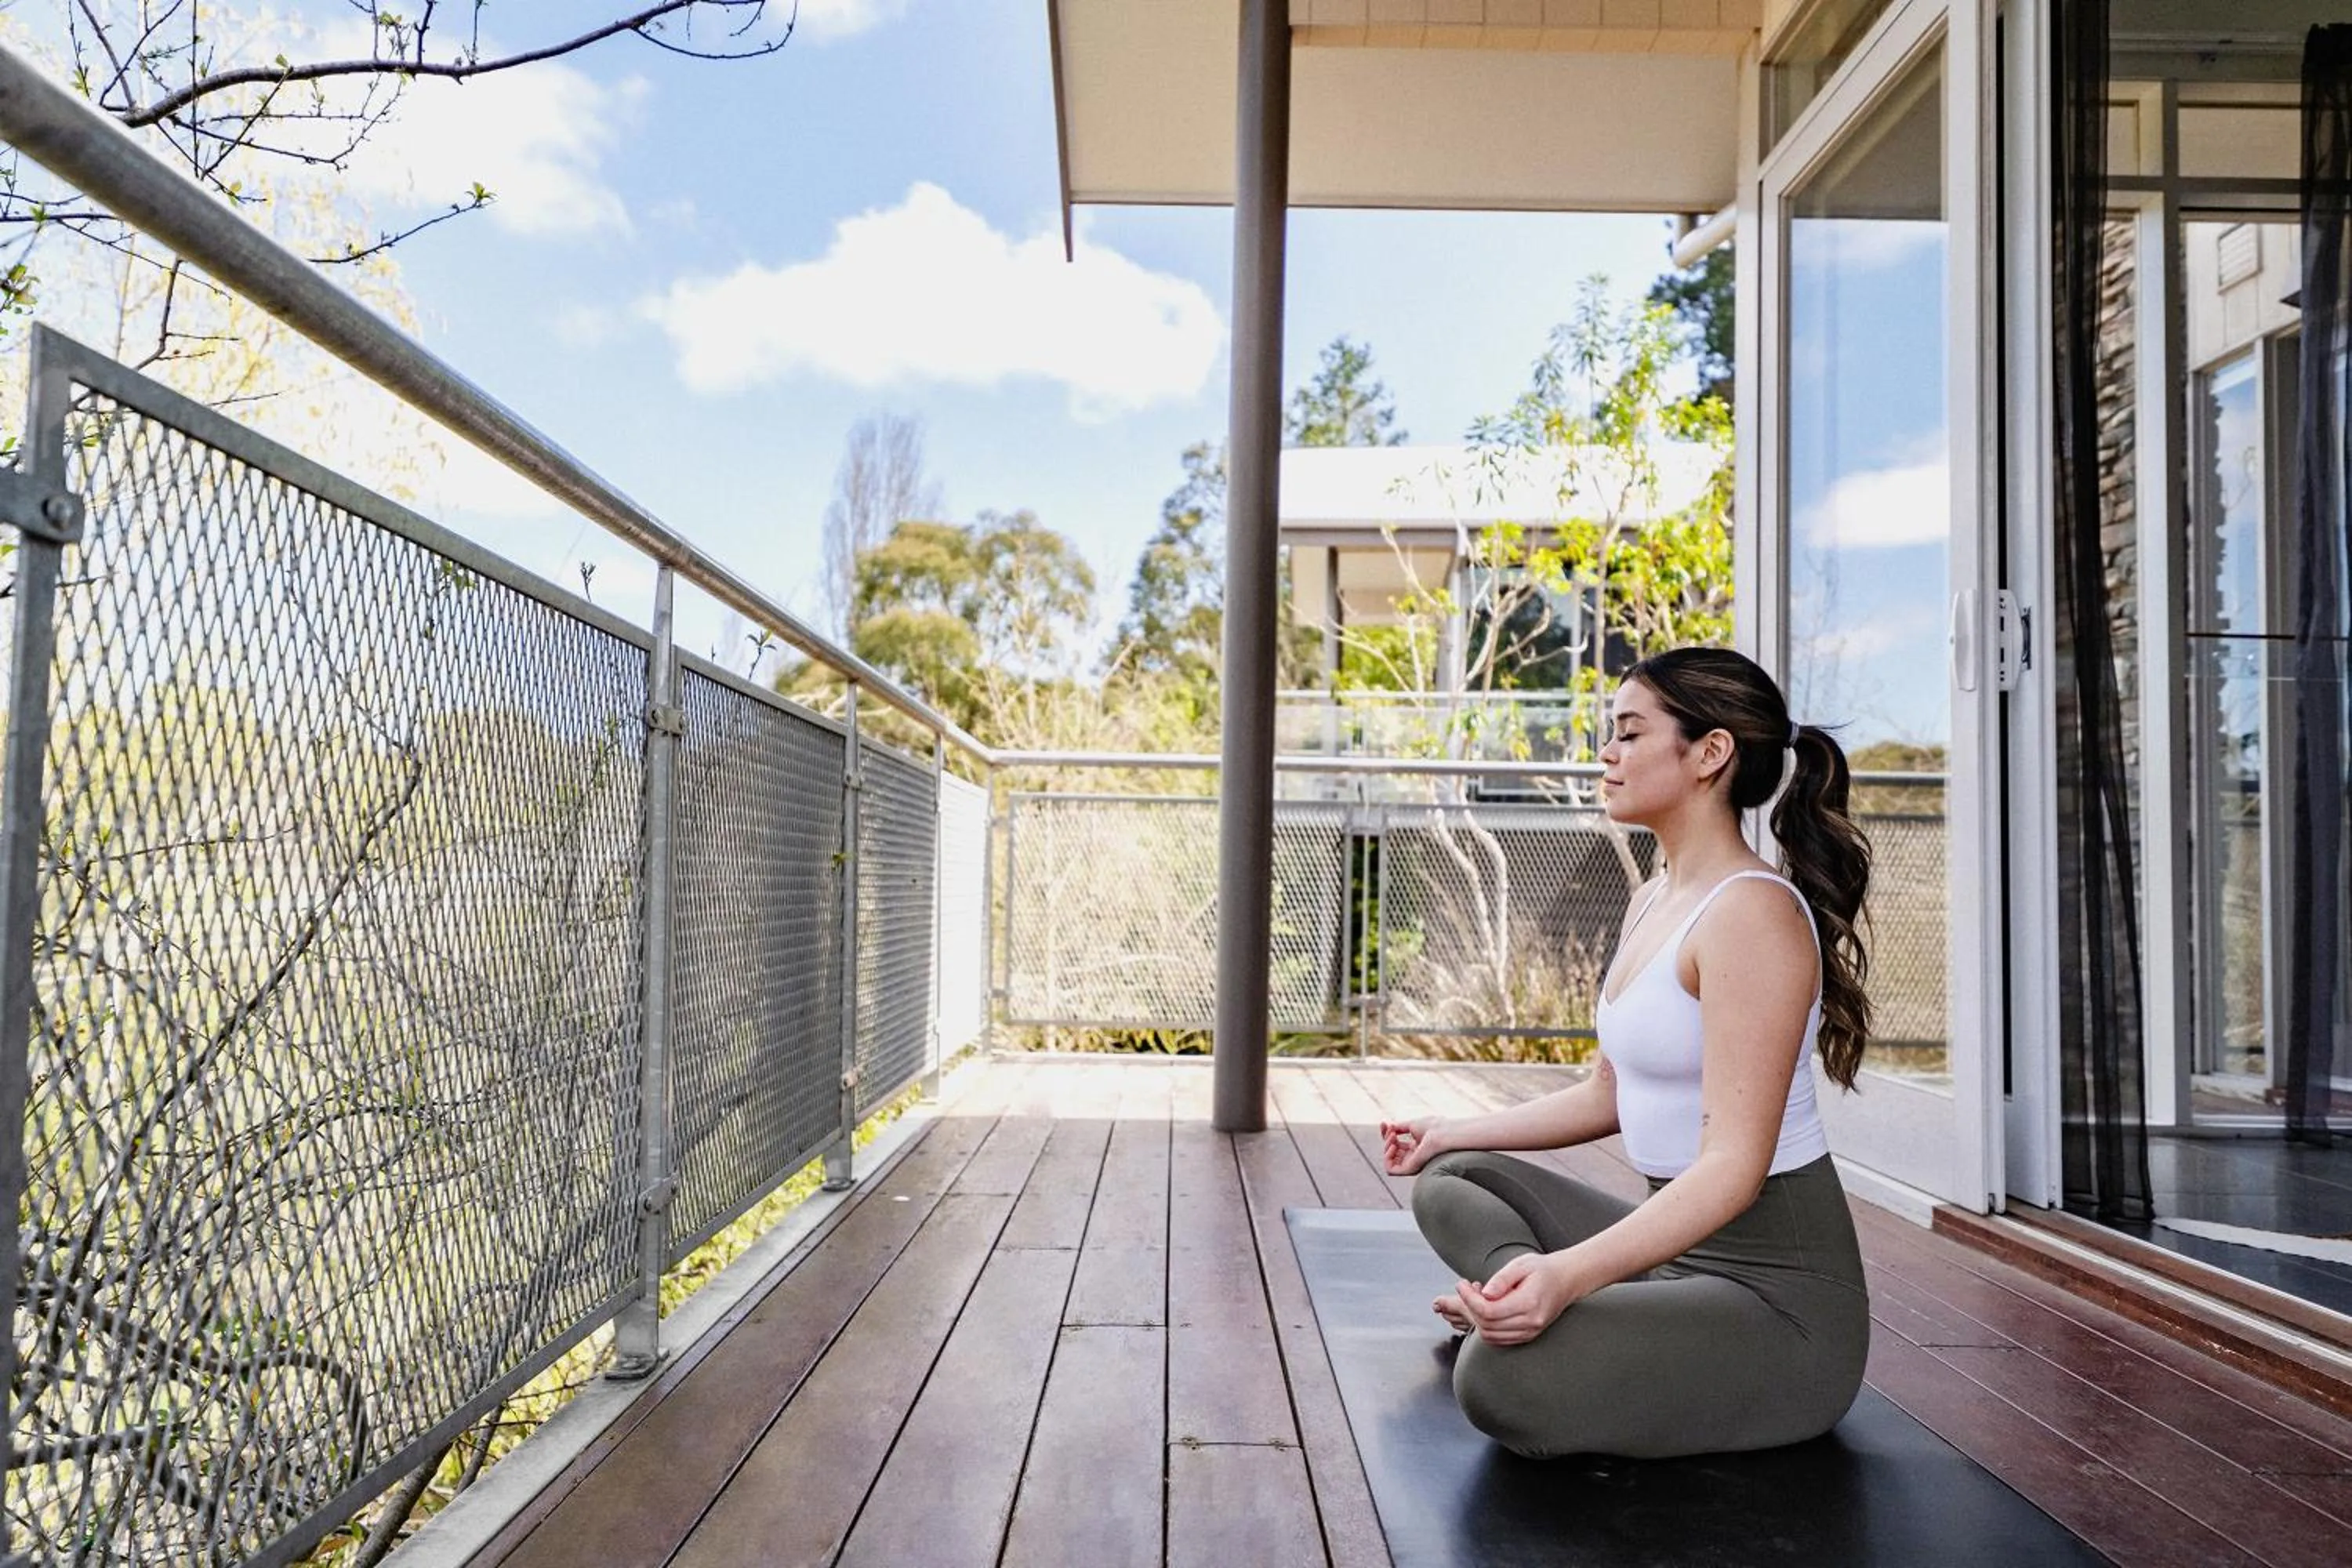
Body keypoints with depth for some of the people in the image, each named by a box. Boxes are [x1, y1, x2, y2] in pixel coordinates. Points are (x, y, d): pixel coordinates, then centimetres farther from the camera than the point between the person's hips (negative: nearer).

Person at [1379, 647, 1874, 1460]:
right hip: (1679, 1243, 10)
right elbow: (1609, 1094, 18)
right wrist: (1454, 1131, 21)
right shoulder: (1653, 902, 9)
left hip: (1776, 1294, -10)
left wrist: (1569, 1271, -38)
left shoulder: (1752, 912, -20)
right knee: (1449, 1180, 17)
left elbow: (1735, 1163, -27)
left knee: (1503, 1377, -31)